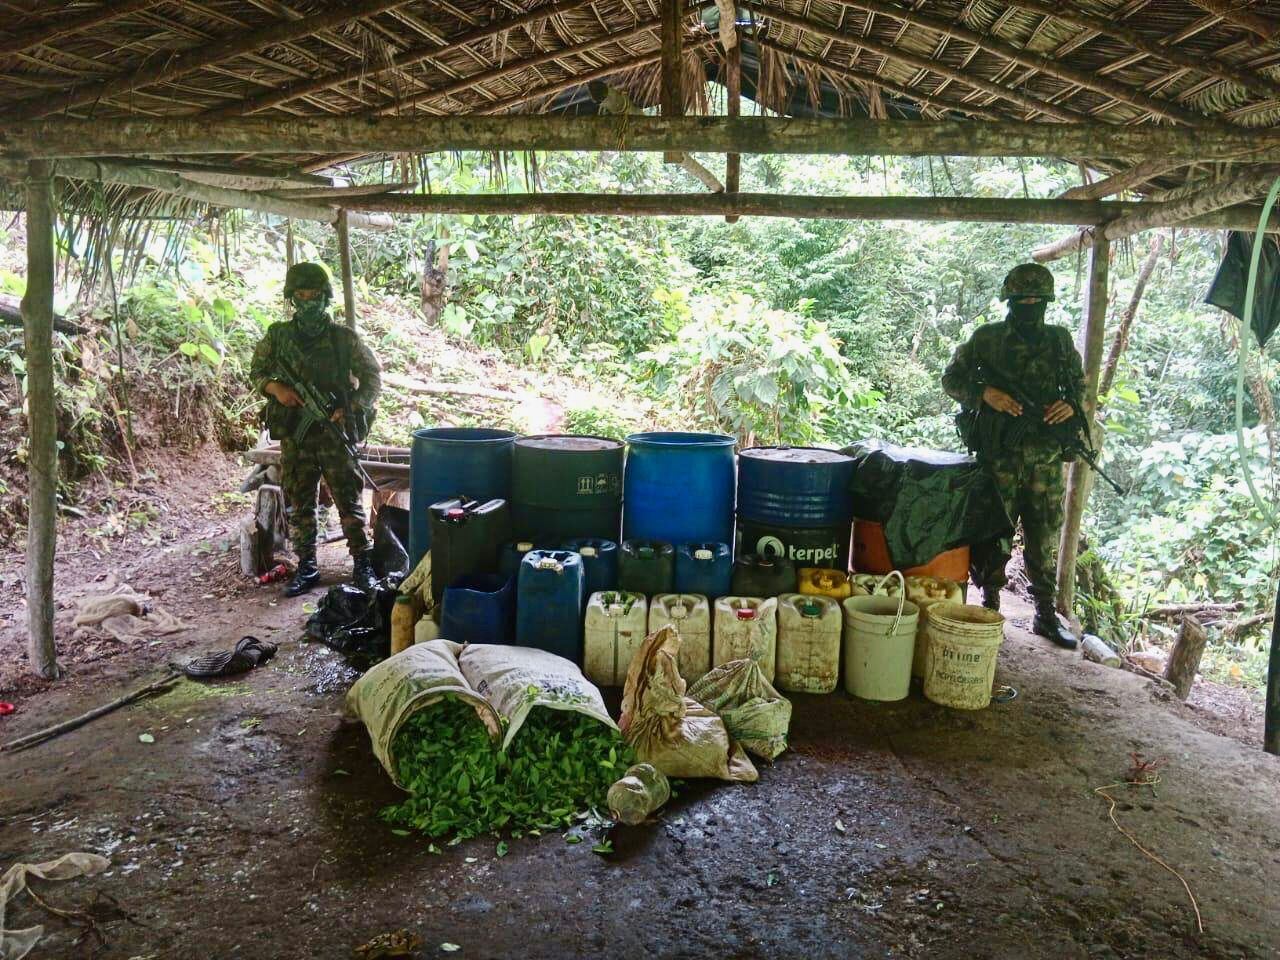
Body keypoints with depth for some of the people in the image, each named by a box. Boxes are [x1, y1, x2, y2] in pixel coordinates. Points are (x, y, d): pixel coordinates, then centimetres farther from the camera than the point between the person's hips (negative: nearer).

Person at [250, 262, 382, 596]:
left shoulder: (344, 338, -1)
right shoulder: (277, 336, 5)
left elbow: (373, 377, 3)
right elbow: (256, 372, 16)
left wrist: (350, 408, -10)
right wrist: (275, 387, -6)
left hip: (335, 433, -2)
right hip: (294, 434, 2)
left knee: (349, 499, -1)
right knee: (299, 503, 8)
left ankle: (362, 564, 7)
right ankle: (306, 567, 17)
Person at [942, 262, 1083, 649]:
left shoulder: (1060, 340, 10)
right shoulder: (987, 338, 1)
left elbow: (1080, 383, 18)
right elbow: (951, 379, 4)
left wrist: (1071, 404, -4)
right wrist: (985, 393, -14)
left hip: (1046, 460, 3)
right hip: (999, 457, -2)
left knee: (1045, 539, 9)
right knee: (995, 535, 3)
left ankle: (1046, 615, 21)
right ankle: (990, 608, 18)